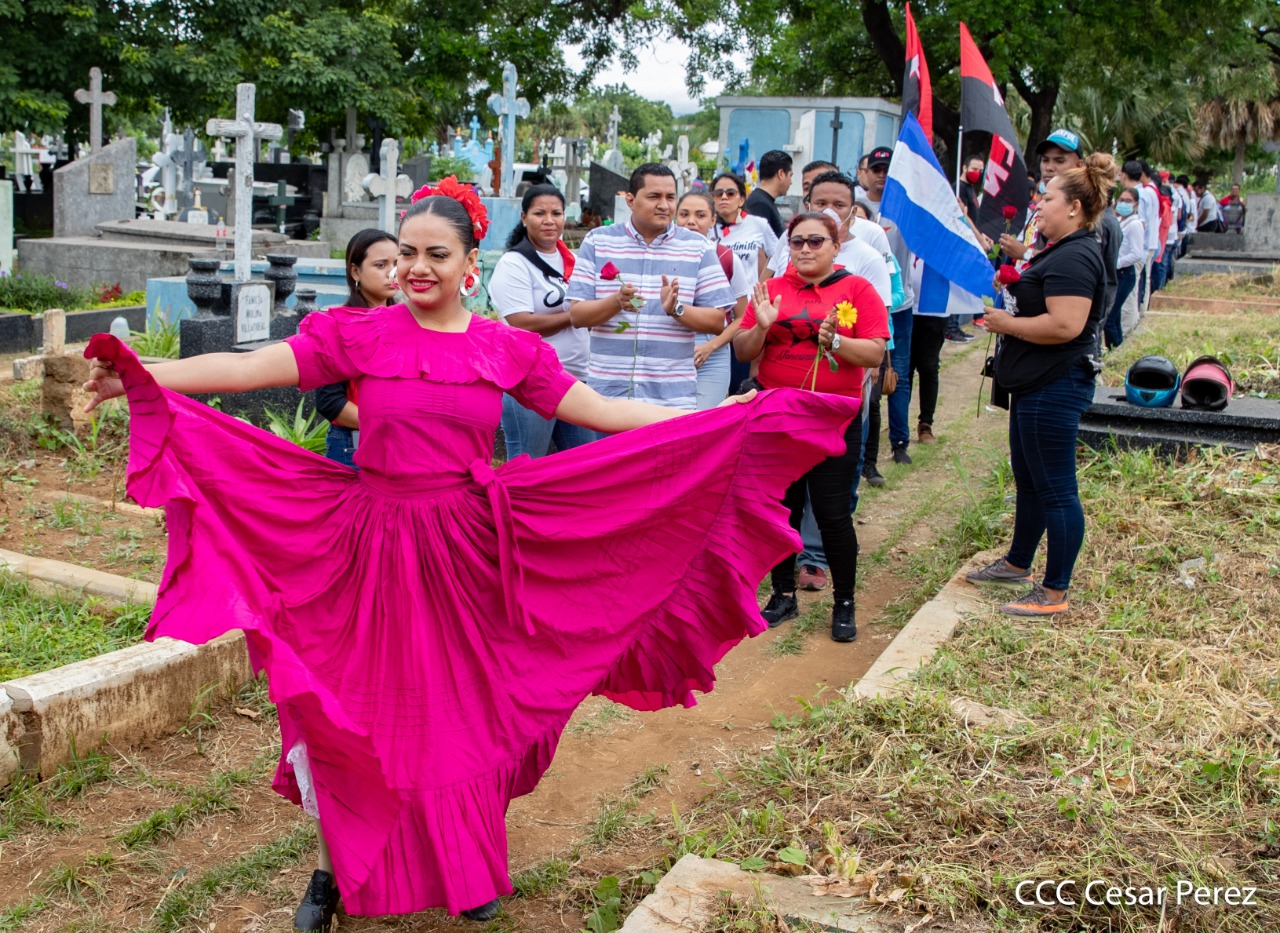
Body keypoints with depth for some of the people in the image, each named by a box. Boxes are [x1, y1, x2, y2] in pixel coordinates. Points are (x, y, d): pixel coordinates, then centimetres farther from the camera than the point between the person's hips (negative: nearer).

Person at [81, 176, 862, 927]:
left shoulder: (509, 350, 2)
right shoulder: (358, 334, -2)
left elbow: (602, 414, 2)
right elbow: (250, 368, -10)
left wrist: (724, 419, -2)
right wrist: (143, 376, -23)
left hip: (469, 554, 1)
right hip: (374, 551, -1)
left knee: (465, 711, 11)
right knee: (367, 713, 7)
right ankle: (344, 869, 28)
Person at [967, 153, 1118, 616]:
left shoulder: (1074, 258, -19)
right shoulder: (1059, 251, 16)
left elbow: (1065, 325, -30)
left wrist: (1007, 323, -17)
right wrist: (1009, 293, 12)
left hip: (1055, 388, -12)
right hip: (1036, 384, 12)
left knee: (1055, 489, -3)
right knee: (1028, 480, 22)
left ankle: (1054, 593, 6)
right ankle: (1017, 563, 38)